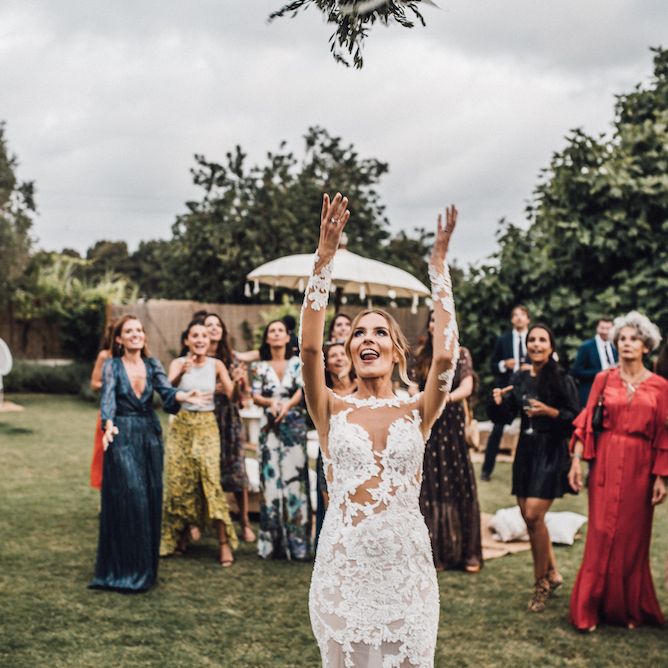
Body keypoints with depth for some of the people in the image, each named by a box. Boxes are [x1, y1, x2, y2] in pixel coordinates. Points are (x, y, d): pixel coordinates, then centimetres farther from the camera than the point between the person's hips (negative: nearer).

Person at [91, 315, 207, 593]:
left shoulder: (152, 365, 7)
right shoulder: (112, 366, -3)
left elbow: (167, 391, -8)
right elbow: (108, 397, -17)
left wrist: (185, 396, -31)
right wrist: (108, 426, -36)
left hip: (150, 434, 4)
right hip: (122, 435, -4)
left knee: (151, 498, 5)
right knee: (128, 497, -10)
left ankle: (146, 567, 17)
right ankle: (124, 570, -1)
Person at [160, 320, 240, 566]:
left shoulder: (216, 365, -1)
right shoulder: (178, 363, -2)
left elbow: (231, 395, -7)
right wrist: (181, 373, -39)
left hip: (207, 427, -1)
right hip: (182, 426, 1)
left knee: (210, 479, -11)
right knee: (179, 480, 2)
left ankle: (224, 543, -9)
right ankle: (180, 534, 24)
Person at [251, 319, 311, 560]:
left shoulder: (297, 363, 6)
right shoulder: (259, 367, 10)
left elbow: (302, 390, -6)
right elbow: (256, 396, 3)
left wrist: (287, 405, -24)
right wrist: (270, 402, -18)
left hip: (294, 425, -1)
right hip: (269, 426, 1)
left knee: (294, 477, -7)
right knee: (271, 478, -3)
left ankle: (296, 542, -2)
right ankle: (272, 541, 2)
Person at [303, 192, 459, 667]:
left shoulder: (417, 412, 0)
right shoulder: (333, 411, 0)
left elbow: (445, 356, -15)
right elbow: (310, 346, -14)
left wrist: (439, 263, -13)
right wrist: (325, 257, -18)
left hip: (406, 563, 0)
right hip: (343, 564, 0)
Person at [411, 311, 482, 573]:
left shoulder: (461, 354, 1)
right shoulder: (421, 355, 11)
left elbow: (467, 387, -11)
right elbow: (415, 386, 8)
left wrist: (445, 399, -29)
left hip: (452, 424, -2)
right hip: (427, 426, 3)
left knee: (459, 485, -1)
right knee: (429, 487, 1)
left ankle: (467, 553, 6)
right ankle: (434, 552, 7)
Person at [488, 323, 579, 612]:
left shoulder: (562, 380, -8)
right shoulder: (519, 379, 8)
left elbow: (575, 418, -10)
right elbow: (505, 416, 9)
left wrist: (549, 411, -24)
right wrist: (498, 402, -11)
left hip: (551, 453, -6)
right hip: (526, 451, 6)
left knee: (533, 515, -12)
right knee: (529, 515, 9)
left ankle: (542, 581, 5)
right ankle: (552, 572, 28)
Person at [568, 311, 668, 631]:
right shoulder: (604, 379, 5)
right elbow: (586, 421, 3)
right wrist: (577, 460, -5)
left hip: (640, 466, 0)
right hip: (605, 463, 0)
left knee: (633, 536, 6)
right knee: (602, 533, -2)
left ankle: (630, 608, 20)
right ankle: (590, 608, 5)